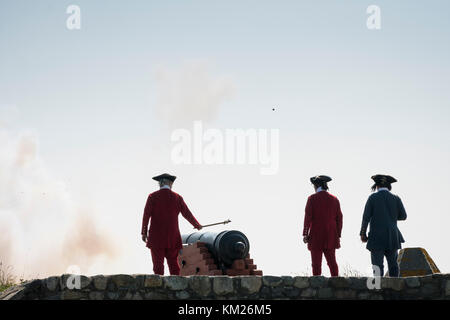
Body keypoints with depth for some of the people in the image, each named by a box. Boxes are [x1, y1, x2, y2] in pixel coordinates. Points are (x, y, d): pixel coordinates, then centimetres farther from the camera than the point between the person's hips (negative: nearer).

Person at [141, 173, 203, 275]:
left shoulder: (152, 197, -2)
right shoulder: (177, 198, 4)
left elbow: (146, 215, -5)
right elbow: (187, 214, 11)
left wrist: (144, 232, 1)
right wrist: (197, 225, 26)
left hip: (156, 237, -2)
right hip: (173, 238, 2)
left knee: (158, 264, -1)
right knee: (173, 263, 7)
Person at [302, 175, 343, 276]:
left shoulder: (312, 199, -5)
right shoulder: (334, 199, 6)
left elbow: (308, 217, -10)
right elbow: (339, 218, 7)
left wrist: (305, 234, -6)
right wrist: (338, 236, 13)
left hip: (316, 236, -4)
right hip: (331, 237, 4)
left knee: (316, 263, 0)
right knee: (332, 261, 7)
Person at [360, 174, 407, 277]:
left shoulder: (372, 197, -3)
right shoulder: (395, 198, 3)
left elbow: (366, 217, -7)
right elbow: (403, 216, 6)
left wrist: (363, 234, 0)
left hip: (376, 236, -2)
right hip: (392, 236, 3)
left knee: (377, 263, -4)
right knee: (393, 263, 13)